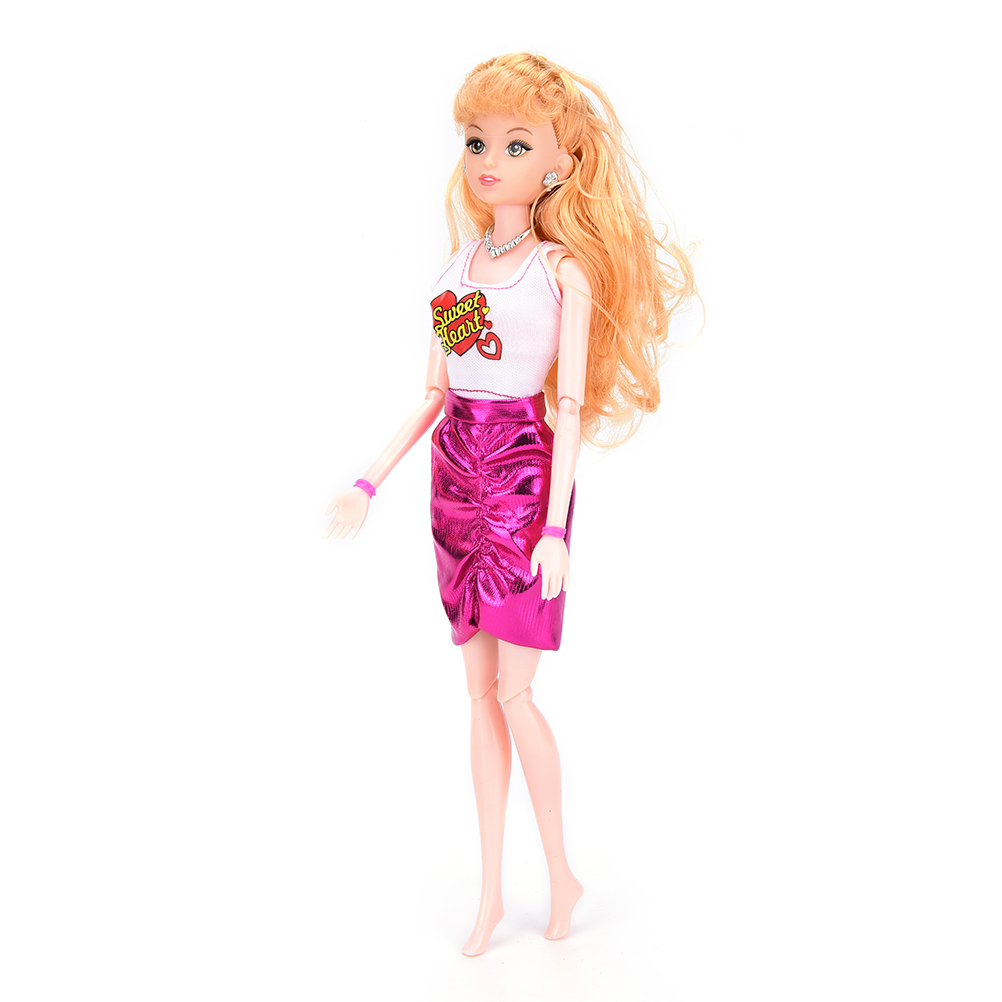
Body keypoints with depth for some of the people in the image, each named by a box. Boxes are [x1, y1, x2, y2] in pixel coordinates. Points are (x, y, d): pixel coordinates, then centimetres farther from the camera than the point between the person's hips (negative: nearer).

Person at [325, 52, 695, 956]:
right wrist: (371, 481, 8)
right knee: (481, 690, 9)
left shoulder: (566, 266, -4)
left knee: (513, 691, -4)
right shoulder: (461, 262, 11)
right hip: (456, 477, 6)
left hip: (524, 480, -6)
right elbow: (435, 391, 13)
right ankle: (491, 892, 19)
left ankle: (561, 871, 18)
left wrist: (555, 526, -15)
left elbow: (571, 402, -9)